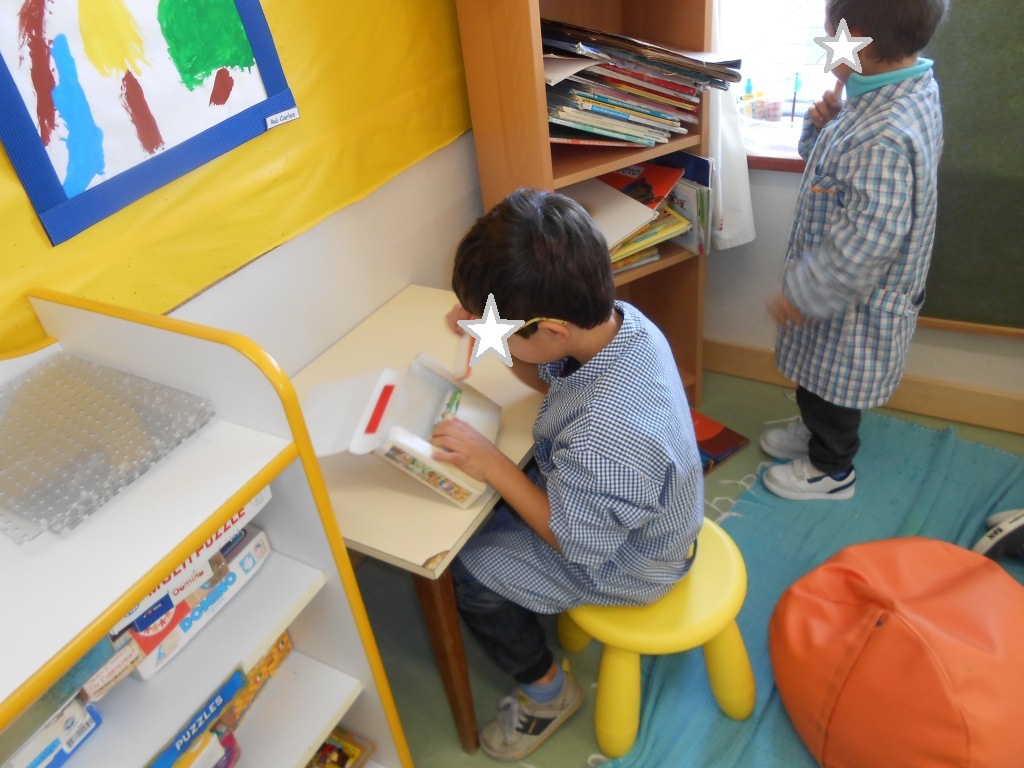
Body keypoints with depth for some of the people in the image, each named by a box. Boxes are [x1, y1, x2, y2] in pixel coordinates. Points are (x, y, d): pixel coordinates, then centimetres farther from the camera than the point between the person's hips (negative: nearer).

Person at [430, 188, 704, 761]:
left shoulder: (607, 438, -45)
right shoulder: (619, 318, -20)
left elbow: (576, 544, -26)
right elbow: (549, 377, 1)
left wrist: (490, 463, -25)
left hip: (622, 566, -7)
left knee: (465, 571, 3)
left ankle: (547, 689, 26)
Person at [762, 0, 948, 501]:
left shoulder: (885, 136, -34)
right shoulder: (908, 92, -1)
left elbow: (868, 238, -33)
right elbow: (833, 161, 11)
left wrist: (802, 292, -24)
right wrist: (823, 125, -8)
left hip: (856, 296, -9)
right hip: (845, 285, 9)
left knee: (832, 379, 13)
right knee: (820, 375, 28)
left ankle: (830, 469, 36)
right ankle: (816, 429, 53)